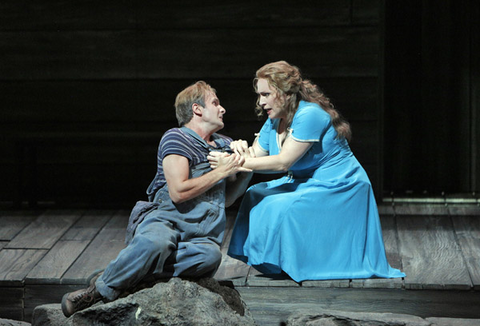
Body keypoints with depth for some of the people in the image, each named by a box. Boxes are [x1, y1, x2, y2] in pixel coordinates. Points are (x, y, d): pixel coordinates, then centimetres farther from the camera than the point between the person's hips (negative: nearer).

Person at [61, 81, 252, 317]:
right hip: (165, 219, -5)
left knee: (210, 254, -35)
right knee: (155, 241, -43)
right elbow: (178, 192, -14)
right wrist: (221, 172, -6)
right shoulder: (176, 138, -1)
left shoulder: (223, 145, 22)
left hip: (199, 234, 5)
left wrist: (245, 173, 10)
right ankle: (102, 288, -22)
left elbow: (226, 199, 27)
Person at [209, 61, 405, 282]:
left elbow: (283, 163, -27)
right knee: (255, 196, -1)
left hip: (339, 187, -10)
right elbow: (255, 156, 5)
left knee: (281, 208, -26)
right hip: (304, 184, 10)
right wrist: (241, 150, -20)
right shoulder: (274, 121, 6)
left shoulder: (310, 115, -24)